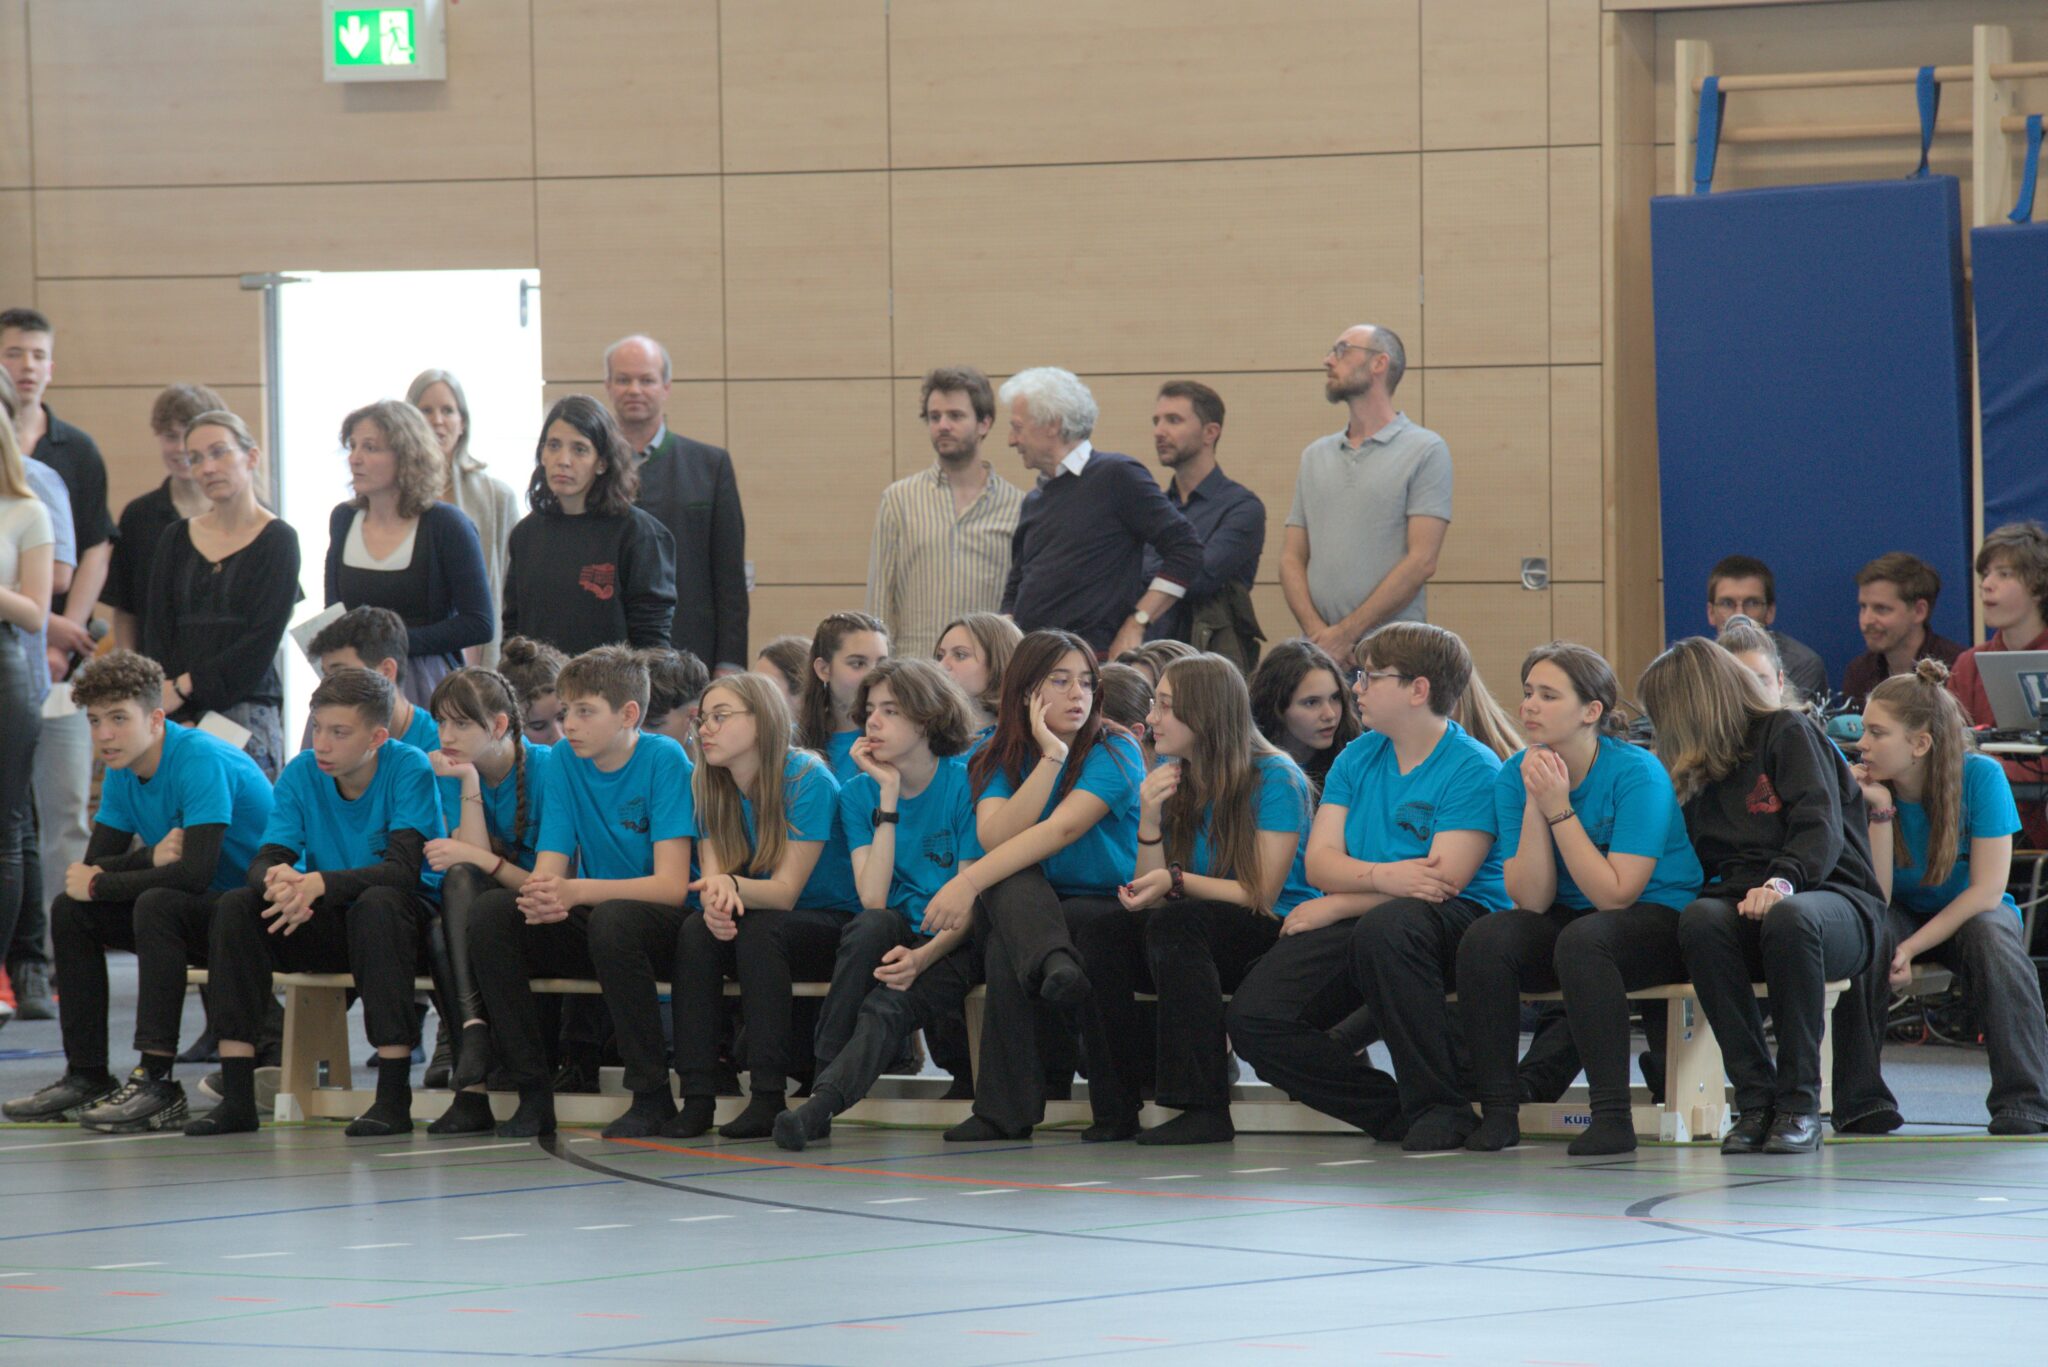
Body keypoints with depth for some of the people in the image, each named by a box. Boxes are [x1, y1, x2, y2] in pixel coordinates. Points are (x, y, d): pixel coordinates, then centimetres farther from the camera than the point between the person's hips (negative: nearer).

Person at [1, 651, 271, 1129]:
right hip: (208, 911, 9)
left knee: (157, 905, -33)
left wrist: (99, 884, -20)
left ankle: (156, 1082, -33)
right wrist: (152, 859, -22)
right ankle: (86, 1076, 1)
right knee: (70, 911, 1)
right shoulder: (122, 774, 4)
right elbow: (94, 865, 0)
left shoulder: (201, 761, -22)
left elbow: (196, 872, -31)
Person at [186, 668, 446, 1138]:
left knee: (378, 902, -37)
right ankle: (236, 1097, -21)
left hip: (404, 922, -5)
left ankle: (394, 1096, -35)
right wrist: (279, 880, -36)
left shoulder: (410, 770, -15)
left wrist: (320, 883, -41)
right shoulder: (302, 773, -2)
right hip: (329, 926, 5)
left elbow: (403, 869, -27)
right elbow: (265, 861, -10)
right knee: (235, 907, -18)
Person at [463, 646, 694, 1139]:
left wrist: (575, 892, -34)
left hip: (662, 923, -5)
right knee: (488, 913, -18)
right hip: (590, 926, 5)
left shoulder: (664, 760, -13)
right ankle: (533, 1094, -15)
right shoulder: (565, 761, 2)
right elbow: (548, 870, -3)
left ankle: (653, 1095, -25)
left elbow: (673, 885, -21)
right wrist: (542, 897, -30)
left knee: (613, 918, -38)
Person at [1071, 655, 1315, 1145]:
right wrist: (1150, 823, -12)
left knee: (1173, 923, -34)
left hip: (1278, 934, -6)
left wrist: (1176, 881, -23)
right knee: (1098, 933, -19)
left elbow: (1261, 897, -14)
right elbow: (1151, 885, 4)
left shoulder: (1275, 780, -11)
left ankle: (1205, 1109, -37)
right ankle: (1117, 1108, -20)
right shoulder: (1169, 778, 8)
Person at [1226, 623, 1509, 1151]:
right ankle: (1397, 1112, -6)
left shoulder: (1474, 767, -8)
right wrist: (1381, 875, -21)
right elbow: (1319, 863, 2)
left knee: (1384, 926, -42)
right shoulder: (1357, 758, 12)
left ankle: (1442, 1107, -28)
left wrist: (1333, 907, -13)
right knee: (1252, 1019, -16)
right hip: (1353, 925, 6)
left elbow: (1444, 879, -17)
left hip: (1456, 920, -6)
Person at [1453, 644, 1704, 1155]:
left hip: (1657, 919, -5)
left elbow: (1615, 893, -21)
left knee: (1583, 940, -36)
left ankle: (1613, 1114, -31)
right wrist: (1535, 806, -19)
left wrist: (1559, 809, -23)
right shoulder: (1515, 776, -3)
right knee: (1485, 940, -24)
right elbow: (1532, 899, -9)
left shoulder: (1638, 774, -16)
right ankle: (1497, 1109, -18)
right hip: (1567, 918, 5)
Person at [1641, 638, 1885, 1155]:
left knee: (1788, 917, -41)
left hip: (1832, 900, -5)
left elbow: (1822, 827, -13)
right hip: (1740, 902, 5)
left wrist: (1783, 881, -29)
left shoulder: (1789, 734, 3)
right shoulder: (1701, 775, 24)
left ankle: (1800, 1106, -31)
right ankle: (1755, 1100, -31)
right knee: (1700, 918, -32)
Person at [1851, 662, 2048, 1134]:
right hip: (1904, 915, 1)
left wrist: (1912, 948, -29)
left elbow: (1987, 890, -22)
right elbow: (1876, 895, -18)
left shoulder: (1979, 777, -19)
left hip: (1970, 913, -1)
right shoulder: (1868, 786, -14)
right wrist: (1881, 811, -28)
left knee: (1991, 935, -36)